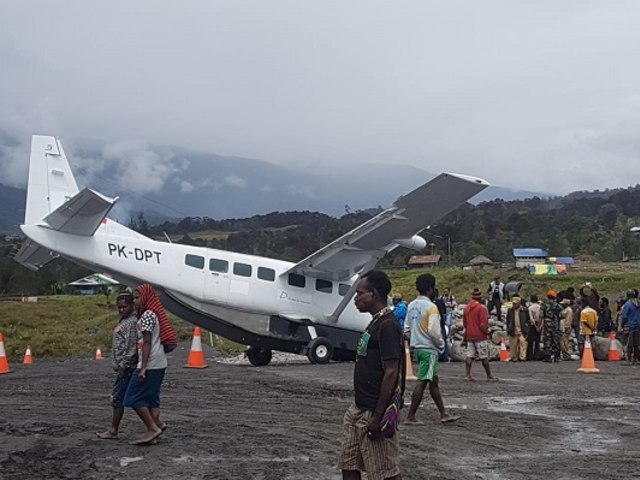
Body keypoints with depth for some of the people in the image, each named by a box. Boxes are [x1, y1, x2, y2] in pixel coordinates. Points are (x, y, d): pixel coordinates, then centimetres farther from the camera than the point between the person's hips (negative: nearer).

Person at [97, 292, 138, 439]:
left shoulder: (132, 322, -14)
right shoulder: (123, 321, 16)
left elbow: (131, 347, -20)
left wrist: (123, 366, -20)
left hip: (126, 367, -10)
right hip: (121, 366, 10)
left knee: (118, 398, -4)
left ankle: (113, 431, 2)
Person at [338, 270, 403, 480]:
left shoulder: (387, 325, -18)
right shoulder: (375, 323, 13)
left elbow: (391, 373, -22)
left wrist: (378, 416, -22)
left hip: (373, 412, -10)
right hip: (358, 408, 10)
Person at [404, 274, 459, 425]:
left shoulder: (411, 306, 9)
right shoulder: (431, 307, -16)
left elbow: (407, 328, 12)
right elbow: (433, 331, -22)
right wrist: (441, 344, -6)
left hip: (417, 348, 9)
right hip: (429, 349, -9)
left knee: (433, 381, 16)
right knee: (422, 382, -5)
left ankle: (443, 415, 24)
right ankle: (411, 417, -4)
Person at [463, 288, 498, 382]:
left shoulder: (467, 308, 7)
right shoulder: (481, 308, -13)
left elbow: (464, 323, 15)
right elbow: (483, 324, -18)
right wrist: (487, 331, -1)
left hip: (470, 335, 6)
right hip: (480, 336, -6)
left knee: (470, 356, 6)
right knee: (484, 357, 2)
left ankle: (467, 374, -1)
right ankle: (489, 376, 9)